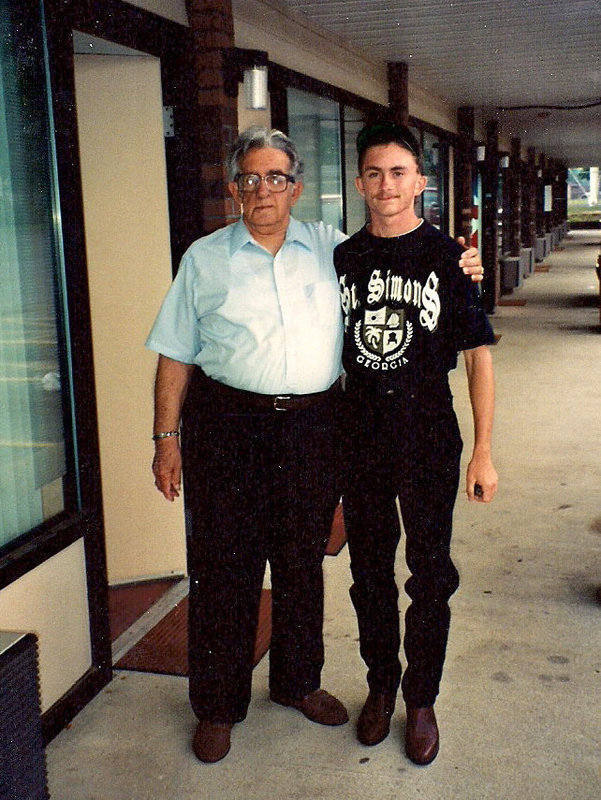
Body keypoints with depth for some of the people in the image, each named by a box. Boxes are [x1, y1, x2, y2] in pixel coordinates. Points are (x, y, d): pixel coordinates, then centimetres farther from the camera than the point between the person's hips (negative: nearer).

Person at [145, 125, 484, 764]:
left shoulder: (330, 248, 9)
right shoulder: (204, 258, 4)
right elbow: (175, 356, 3)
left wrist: (456, 271, 1)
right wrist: (166, 437, 0)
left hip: (313, 426, 2)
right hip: (228, 426, -2)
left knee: (303, 561, 14)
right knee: (224, 567, 3)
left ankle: (297, 681, 35)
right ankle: (217, 705, 21)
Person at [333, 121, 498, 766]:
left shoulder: (447, 258, -5)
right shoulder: (342, 259, 4)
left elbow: (478, 355, -5)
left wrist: (484, 451, -8)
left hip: (428, 441, -3)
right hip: (359, 440, 3)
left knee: (429, 575, 7)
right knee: (369, 572, 14)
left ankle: (422, 699, 26)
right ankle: (380, 685, 34)